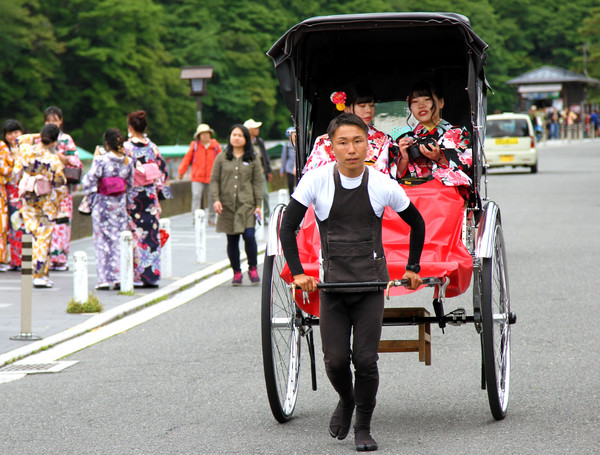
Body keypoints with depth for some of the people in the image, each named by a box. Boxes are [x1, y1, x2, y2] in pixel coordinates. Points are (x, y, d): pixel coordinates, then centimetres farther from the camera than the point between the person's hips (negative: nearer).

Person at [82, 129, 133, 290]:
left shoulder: (101, 160, -12)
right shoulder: (128, 161, 0)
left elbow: (89, 181, -14)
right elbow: (131, 184, 7)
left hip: (103, 204, -3)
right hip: (121, 204, 3)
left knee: (103, 240, 2)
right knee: (120, 240, 9)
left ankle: (105, 278, 0)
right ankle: (120, 277, 7)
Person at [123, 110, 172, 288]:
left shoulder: (126, 147, -9)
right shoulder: (153, 147, 4)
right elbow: (162, 170, 8)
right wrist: (161, 192, 16)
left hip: (132, 197, -4)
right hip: (150, 197, 4)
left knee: (134, 235, 0)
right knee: (151, 234, 7)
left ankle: (136, 276, -3)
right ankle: (152, 275, 8)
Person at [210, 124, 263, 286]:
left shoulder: (253, 159, 8)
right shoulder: (222, 158, 9)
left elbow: (258, 182, 7)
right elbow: (214, 180, 8)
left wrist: (258, 204, 1)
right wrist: (216, 199, -6)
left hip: (246, 204, -1)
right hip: (227, 206, 1)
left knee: (249, 235, -15)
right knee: (232, 240, 4)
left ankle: (252, 268, 2)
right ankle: (236, 272, 13)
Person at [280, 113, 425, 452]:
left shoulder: (383, 185, -6)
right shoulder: (316, 181, -7)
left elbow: (417, 223, 10)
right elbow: (288, 227, 0)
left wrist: (413, 268, 11)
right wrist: (298, 272, -6)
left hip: (371, 283, -1)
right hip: (331, 284, 1)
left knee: (365, 360, -6)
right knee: (335, 360, -2)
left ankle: (363, 427, 13)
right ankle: (346, 400, 30)